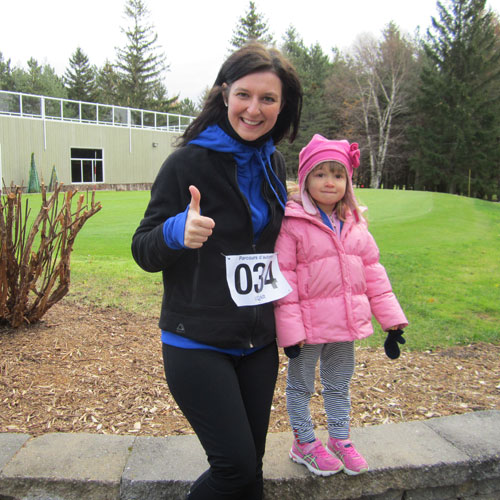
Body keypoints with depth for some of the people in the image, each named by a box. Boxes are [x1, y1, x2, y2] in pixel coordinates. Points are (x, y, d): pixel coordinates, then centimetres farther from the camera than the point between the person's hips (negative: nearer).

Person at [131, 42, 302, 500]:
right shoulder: (189, 162, -12)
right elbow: (143, 250, -10)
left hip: (258, 342, 6)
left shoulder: (274, 165, 6)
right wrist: (177, 232, -29)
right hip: (198, 344, -5)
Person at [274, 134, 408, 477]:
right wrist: (289, 329, -19)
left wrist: (392, 319, 6)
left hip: (346, 323, 6)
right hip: (308, 325, -5)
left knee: (339, 384, 22)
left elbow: (373, 272, 9)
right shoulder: (292, 224, -13)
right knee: (301, 386, 13)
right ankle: (304, 442, 34)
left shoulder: (355, 224, 5)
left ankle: (340, 439, 41)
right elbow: (282, 277, -15)